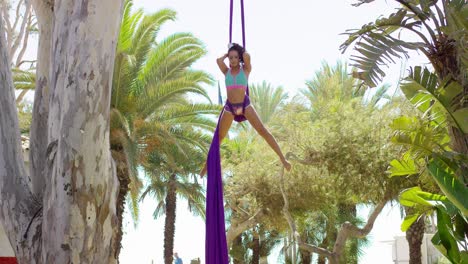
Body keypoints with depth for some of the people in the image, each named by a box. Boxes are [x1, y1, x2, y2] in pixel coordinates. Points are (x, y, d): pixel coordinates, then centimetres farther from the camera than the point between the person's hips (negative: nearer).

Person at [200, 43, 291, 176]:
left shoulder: (246, 69, 0)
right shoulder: (226, 71, 6)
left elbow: (247, 56, -19)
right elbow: (218, 60, -12)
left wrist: (242, 52, 3)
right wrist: (227, 54, 7)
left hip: (245, 104, -2)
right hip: (230, 106, 2)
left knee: (263, 131, -10)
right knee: (218, 137, 10)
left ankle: (282, 158, -9)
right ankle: (207, 164, 23)